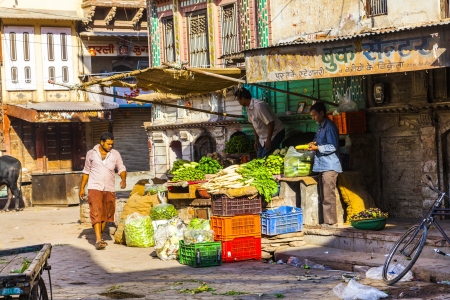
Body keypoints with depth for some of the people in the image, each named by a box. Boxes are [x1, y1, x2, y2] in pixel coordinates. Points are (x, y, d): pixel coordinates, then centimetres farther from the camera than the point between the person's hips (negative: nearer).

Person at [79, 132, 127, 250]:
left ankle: (100, 237, 25)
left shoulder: (115, 154, 6)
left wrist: (123, 179, -17)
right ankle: (98, 240, -20)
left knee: (105, 214, 9)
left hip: (109, 189, 3)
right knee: (96, 213, -14)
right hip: (94, 188, -3)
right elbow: (86, 172, 12)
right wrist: (82, 188, 10)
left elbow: (121, 168, 4)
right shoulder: (91, 154, 4)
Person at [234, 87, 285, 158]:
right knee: (259, 158, 7)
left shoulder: (258, 106, -27)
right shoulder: (249, 108, 2)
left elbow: (270, 123, -27)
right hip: (263, 137, 9)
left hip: (275, 134, -9)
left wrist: (268, 140, -24)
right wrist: (256, 140, 13)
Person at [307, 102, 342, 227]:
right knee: (324, 195, 11)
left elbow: (333, 147, -18)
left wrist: (317, 148, -16)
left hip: (329, 166, -10)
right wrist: (315, 143, 9)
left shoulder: (329, 127, -13)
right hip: (323, 165, 10)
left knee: (328, 195, -8)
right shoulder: (321, 126, 17)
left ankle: (331, 221, -5)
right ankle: (327, 220, 15)